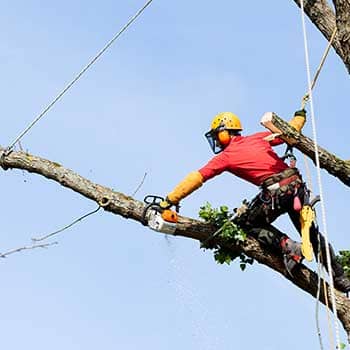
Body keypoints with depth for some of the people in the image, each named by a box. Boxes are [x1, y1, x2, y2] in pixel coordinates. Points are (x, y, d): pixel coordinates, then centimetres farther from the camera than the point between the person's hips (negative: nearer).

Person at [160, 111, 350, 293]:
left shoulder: (225, 157, 6)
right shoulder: (259, 138, 18)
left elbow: (195, 179, 5)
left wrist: (170, 200, 7)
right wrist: (300, 116, 47)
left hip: (276, 191, -6)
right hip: (297, 184, 6)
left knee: (247, 223, 16)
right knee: (310, 231, 19)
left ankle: (288, 247, -3)